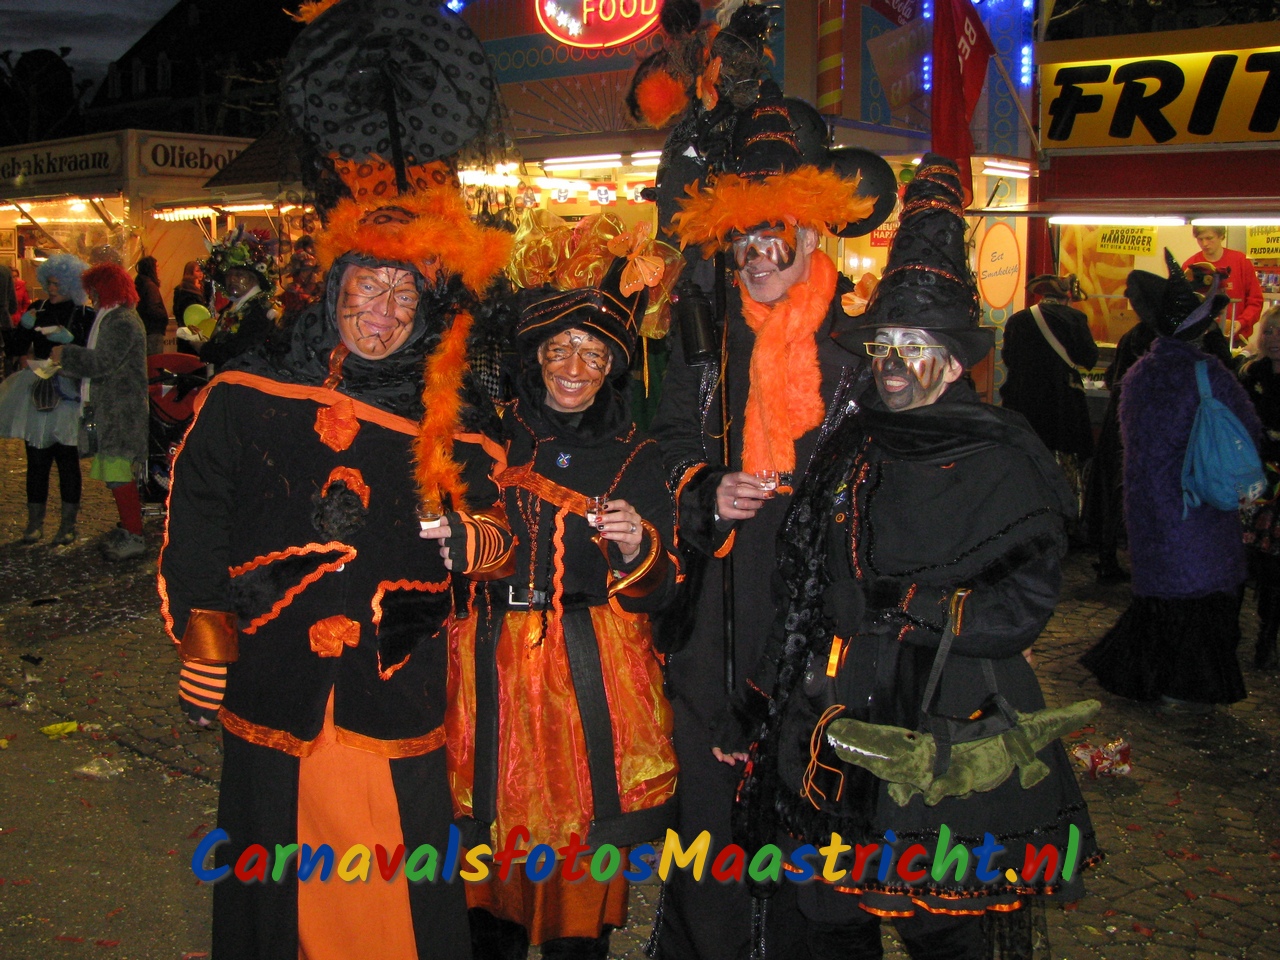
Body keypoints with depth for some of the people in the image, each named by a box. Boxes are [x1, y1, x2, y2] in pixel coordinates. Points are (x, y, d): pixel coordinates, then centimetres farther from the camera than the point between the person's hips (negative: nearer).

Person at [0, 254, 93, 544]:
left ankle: (68, 525, 10)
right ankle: (35, 522, 15)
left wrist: (69, 340, -24)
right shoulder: (38, 309, 9)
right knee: (37, 459, 5)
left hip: (69, 393, -4)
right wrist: (24, 326, -9)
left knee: (67, 459, 0)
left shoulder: (85, 316, -3)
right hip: (37, 392, 4)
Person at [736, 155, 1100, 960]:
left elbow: (1022, 607, -11)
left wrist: (905, 608, -15)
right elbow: (805, 583, 14)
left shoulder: (1002, 462, -7)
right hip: (839, 720, 5)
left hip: (951, 738, -4)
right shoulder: (851, 446, 8)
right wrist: (787, 691, 12)